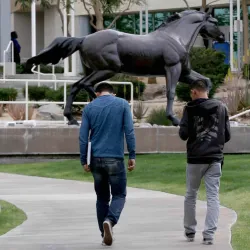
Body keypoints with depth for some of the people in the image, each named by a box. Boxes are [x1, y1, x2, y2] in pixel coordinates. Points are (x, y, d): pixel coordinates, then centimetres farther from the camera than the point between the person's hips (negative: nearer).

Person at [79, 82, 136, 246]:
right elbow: (129, 131, -6)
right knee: (119, 195, 7)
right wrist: (132, 156, -2)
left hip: (97, 159, 2)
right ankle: (110, 220, -20)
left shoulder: (89, 108, 6)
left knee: (102, 197, 14)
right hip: (115, 159, -2)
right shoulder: (122, 104, 1)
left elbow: (83, 137, 2)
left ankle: (105, 234, 13)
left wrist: (84, 161, 6)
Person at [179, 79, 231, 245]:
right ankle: (209, 234, -7)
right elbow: (227, 135, 7)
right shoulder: (221, 107, 5)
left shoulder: (190, 109, -5)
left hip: (195, 158, -2)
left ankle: (190, 231, 21)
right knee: (213, 196, 1)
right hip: (215, 158, 2)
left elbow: (183, 134, -6)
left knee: (191, 195, 14)